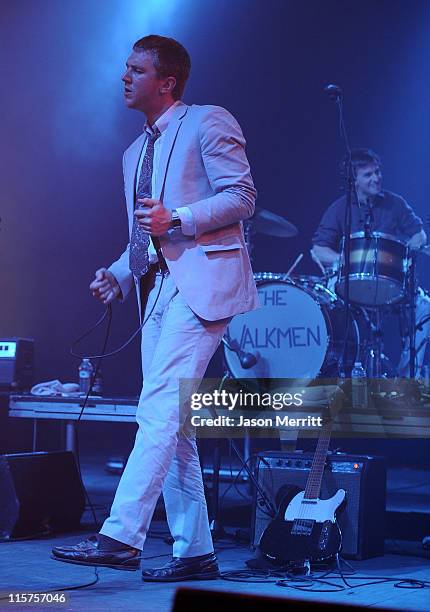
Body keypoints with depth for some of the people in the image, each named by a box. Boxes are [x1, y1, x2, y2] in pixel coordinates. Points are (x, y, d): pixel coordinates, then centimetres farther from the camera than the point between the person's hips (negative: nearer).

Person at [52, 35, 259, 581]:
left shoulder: (208, 123, 2)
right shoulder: (135, 154, 25)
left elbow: (241, 196, -7)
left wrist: (176, 219, -18)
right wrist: (117, 275, 8)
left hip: (201, 281, -9)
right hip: (157, 290, 9)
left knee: (159, 411, -18)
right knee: (170, 425, 5)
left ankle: (120, 537, -23)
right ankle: (195, 552, 11)